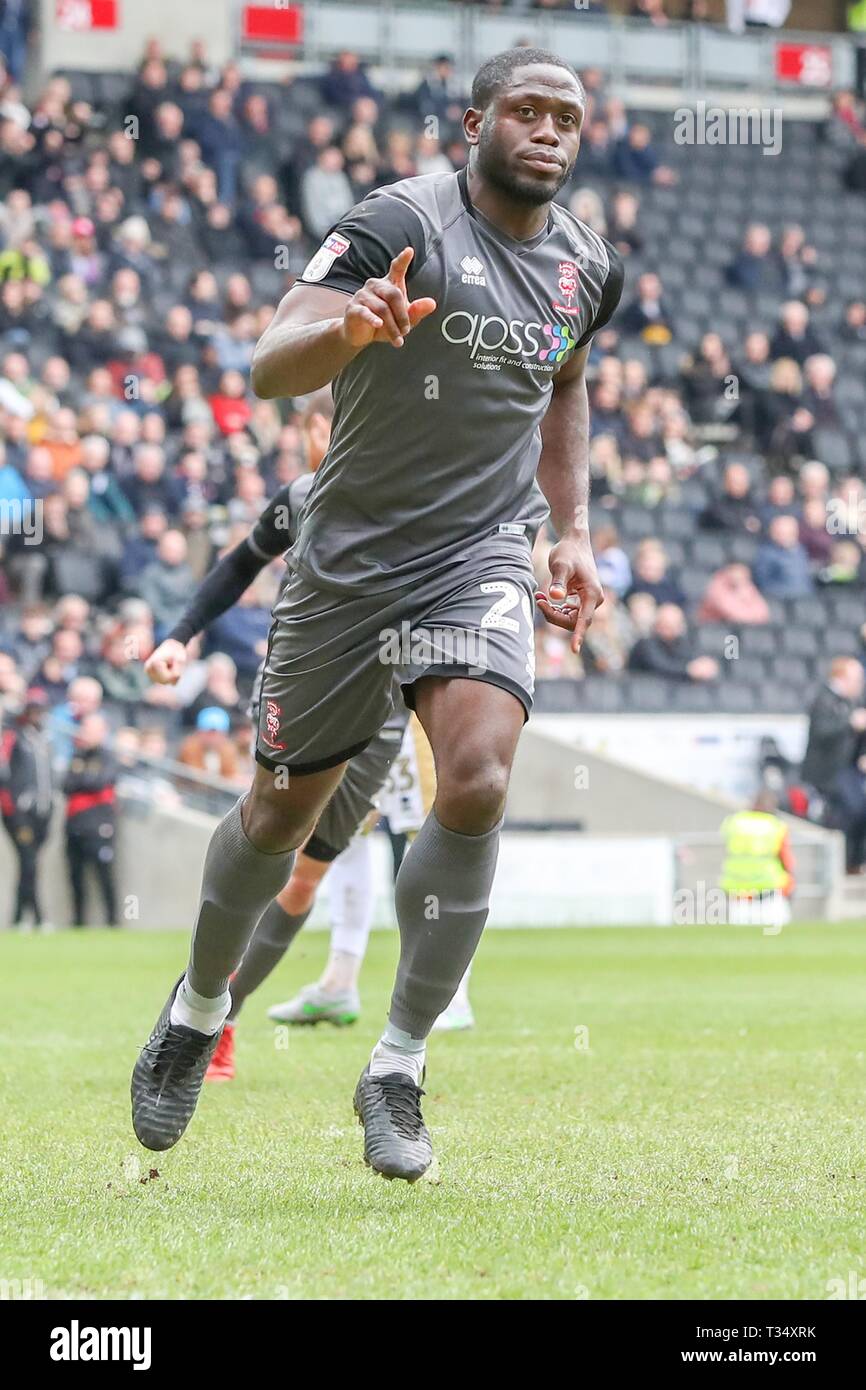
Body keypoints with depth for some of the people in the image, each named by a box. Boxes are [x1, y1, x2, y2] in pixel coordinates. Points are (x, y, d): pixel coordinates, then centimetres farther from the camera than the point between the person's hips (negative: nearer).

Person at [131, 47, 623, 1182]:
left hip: (480, 560, 3)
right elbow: (269, 370, -25)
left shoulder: (589, 267, 5)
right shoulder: (404, 223, -15)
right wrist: (348, 329, -47)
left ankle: (397, 1072, -9)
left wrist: (572, 531, 15)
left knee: (476, 786, -21)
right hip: (349, 563, -3)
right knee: (284, 811, 8)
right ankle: (199, 1011, 37)